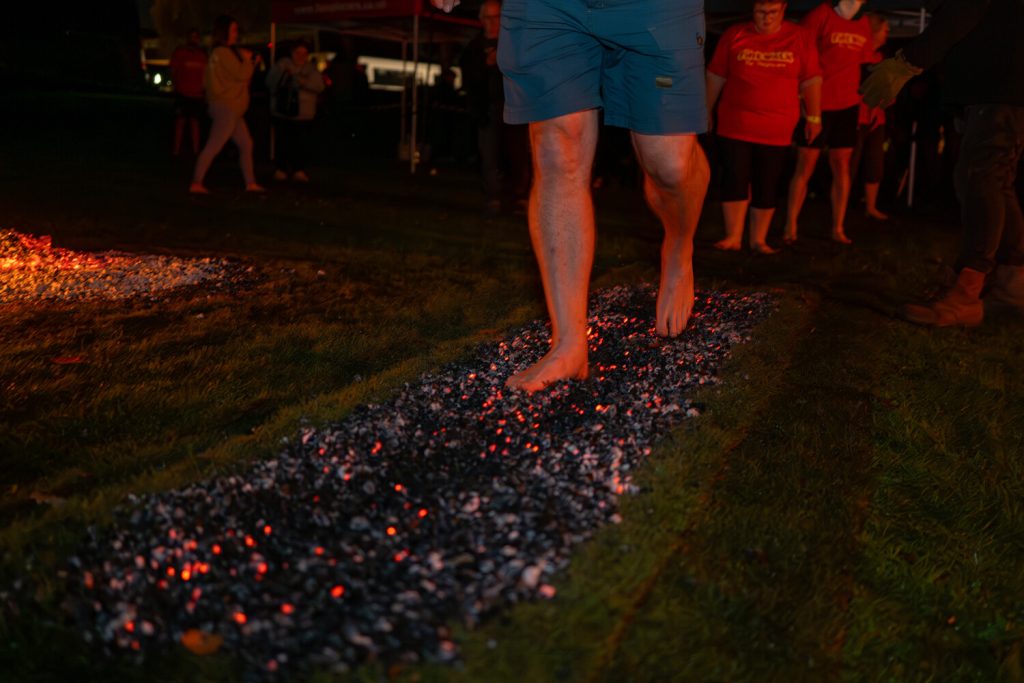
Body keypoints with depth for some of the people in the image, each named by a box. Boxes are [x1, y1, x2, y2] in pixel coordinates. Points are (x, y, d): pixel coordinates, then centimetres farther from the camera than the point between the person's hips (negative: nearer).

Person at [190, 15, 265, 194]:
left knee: (246, 145, 11)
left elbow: (239, 77, 17)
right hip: (226, 107, -10)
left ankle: (250, 183, 14)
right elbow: (242, 74, -15)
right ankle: (196, 184, -9)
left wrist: (252, 63, 11)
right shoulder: (223, 52, -13)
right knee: (213, 146, -10)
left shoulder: (220, 53, 17)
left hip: (232, 109, 10)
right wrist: (247, 59, 2)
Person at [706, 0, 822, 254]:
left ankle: (759, 240, 15)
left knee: (767, 187, 5)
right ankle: (733, 237, 4)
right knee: (735, 181, -4)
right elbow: (716, 76, 8)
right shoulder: (734, 35, 1)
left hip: (776, 130, 0)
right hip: (734, 125, 0)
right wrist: (707, 111, 11)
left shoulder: (799, 38, 1)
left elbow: (811, 80, 5)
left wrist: (814, 117, 4)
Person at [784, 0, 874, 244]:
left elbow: (863, 64, 18)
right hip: (817, 104, -5)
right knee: (805, 166, -1)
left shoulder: (863, 24, 9)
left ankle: (838, 229, 11)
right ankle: (790, 227, 6)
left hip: (847, 105, 5)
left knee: (841, 165, 5)